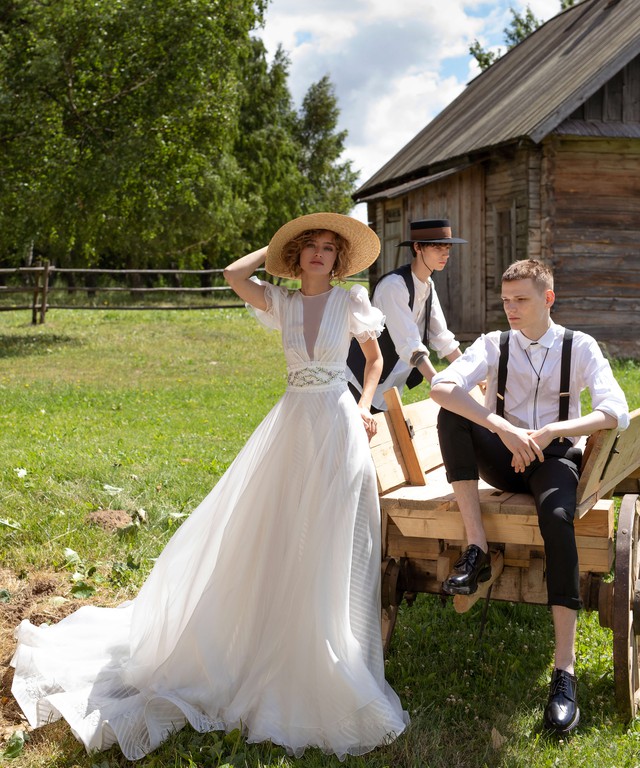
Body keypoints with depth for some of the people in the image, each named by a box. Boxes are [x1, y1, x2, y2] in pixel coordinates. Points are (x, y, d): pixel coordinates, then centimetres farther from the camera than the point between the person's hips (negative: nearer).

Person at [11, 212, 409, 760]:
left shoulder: (352, 302, 1)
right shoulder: (282, 303, 5)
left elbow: (375, 358, 14)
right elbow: (233, 275, -11)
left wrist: (365, 407, 2)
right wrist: (276, 250, 2)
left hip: (337, 427, -2)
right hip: (291, 425, 2)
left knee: (328, 549, 3)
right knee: (265, 540, 4)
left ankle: (326, 670, 18)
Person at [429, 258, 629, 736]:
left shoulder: (579, 347, -2)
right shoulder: (494, 345, 0)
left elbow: (617, 412, -16)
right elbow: (441, 385, -20)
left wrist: (550, 431, -28)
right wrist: (503, 428, -32)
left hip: (554, 456, -2)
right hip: (503, 457, 2)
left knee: (558, 517, -36)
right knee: (451, 414, -25)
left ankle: (565, 670, -36)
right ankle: (476, 548, -26)